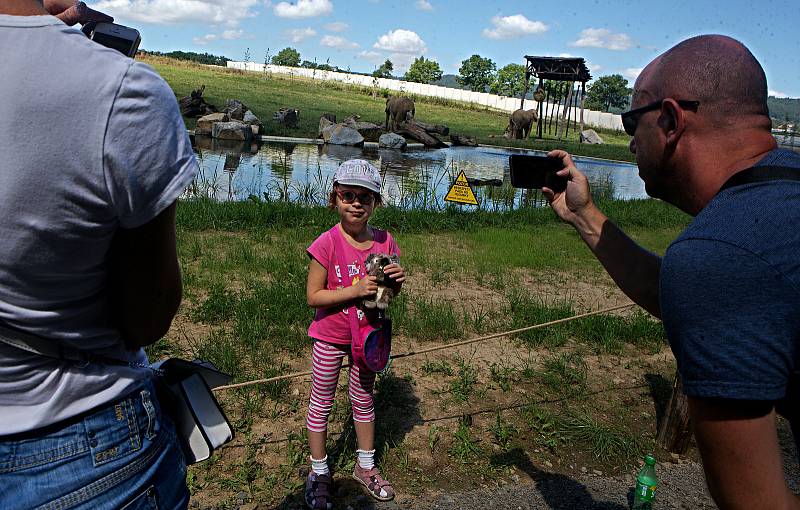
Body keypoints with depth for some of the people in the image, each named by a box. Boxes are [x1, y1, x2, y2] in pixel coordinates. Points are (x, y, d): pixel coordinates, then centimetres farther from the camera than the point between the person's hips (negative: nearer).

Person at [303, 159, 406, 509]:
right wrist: (354, 290, -29)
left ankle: (365, 466, 39)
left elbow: (389, 293, 5)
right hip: (330, 337, -3)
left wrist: (397, 279, -18)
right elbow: (313, 296, -18)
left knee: (364, 399, 19)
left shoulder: (385, 242, -7)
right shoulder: (327, 243, -20)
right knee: (321, 402, 12)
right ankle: (318, 472, 31)